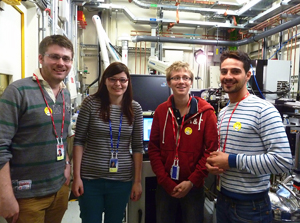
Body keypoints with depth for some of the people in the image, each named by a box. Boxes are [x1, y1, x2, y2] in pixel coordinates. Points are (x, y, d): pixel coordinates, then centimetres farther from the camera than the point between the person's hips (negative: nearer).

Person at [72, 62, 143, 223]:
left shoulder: (135, 108, -1)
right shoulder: (90, 103, -6)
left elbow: (137, 147, 1)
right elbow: (78, 141, -3)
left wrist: (137, 181, 0)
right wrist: (77, 176, -6)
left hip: (122, 180, 2)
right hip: (90, 179, -1)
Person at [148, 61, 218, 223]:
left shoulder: (205, 112, -8)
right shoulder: (161, 111, 0)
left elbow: (211, 150, -9)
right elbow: (153, 148, 0)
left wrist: (191, 182, -12)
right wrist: (165, 181, -7)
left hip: (193, 187, -2)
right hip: (165, 186, 3)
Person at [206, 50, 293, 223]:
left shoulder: (263, 110, -16)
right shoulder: (223, 113, 8)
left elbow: (283, 160, -22)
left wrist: (232, 161, -22)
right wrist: (213, 162, -5)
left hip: (252, 204, -6)